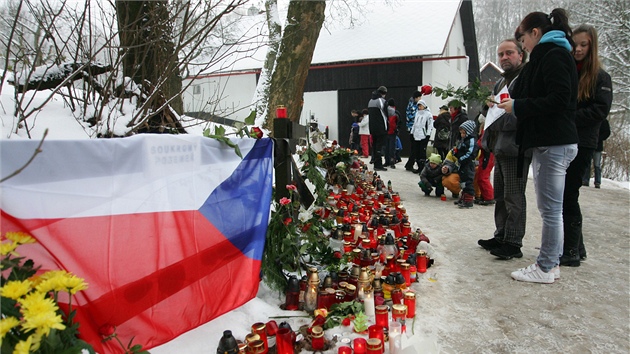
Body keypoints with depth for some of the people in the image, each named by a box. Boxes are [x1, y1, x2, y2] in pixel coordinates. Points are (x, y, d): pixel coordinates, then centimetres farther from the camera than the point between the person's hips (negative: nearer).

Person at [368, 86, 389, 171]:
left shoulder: (370, 101, 14)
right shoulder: (382, 101, -11)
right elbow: (385, 115, -9)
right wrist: (386, 127, 1)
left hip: (372, 128, 7)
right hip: (381, 128, -7)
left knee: (374, 146, 13)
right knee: (379, 146, -5)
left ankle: (376, 164, 17)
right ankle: (378, 165, -6)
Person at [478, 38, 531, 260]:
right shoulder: (501, 82, 21)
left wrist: (503, 109, -21)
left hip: (515, 149, -10)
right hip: (500, 148, 10)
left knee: (514, 197, -4)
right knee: (500, 196, 16)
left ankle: (513, 244, 4)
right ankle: (501, 236, 27)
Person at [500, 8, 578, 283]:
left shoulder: (553, 56, -9)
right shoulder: (548, 56, 21)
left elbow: (559, 100, -20)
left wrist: (519, 106, -13)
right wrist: (516, 104, 7)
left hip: (554, 144, -10)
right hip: (548, 142, 10)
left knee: (550, 209, -3)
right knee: (550, 208, 14)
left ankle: (545, 268, 6)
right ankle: (551, 261, 23)